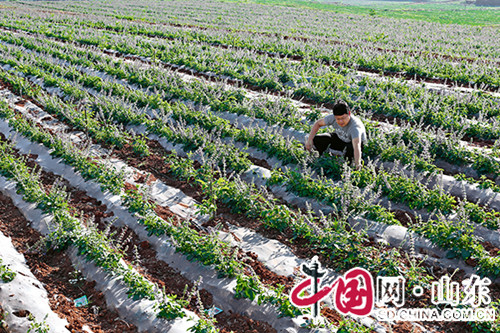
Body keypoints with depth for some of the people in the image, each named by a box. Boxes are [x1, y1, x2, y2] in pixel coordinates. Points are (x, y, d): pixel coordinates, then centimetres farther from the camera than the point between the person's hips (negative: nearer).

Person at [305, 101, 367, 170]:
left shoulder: (355, 126, -40)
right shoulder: (333, 118, -25)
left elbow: (356, 147, -52)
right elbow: (318, 123, -7)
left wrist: (357, 165, -65)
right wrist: (309, 140, -17)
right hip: (341, 139, 5)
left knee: (350, 148, -41)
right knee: (317, 139, -15)